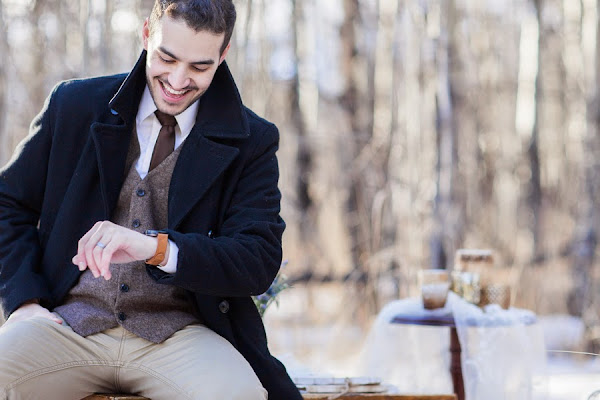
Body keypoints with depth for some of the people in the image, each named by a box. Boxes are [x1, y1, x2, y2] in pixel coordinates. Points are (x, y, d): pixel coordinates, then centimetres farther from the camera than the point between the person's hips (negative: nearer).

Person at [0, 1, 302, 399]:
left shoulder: (252, 141, 5)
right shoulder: (74, 106, 9)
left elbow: (260, 262, -6)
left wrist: (156, 247, -23)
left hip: (179, 333, -1)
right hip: (70, 320, 1)